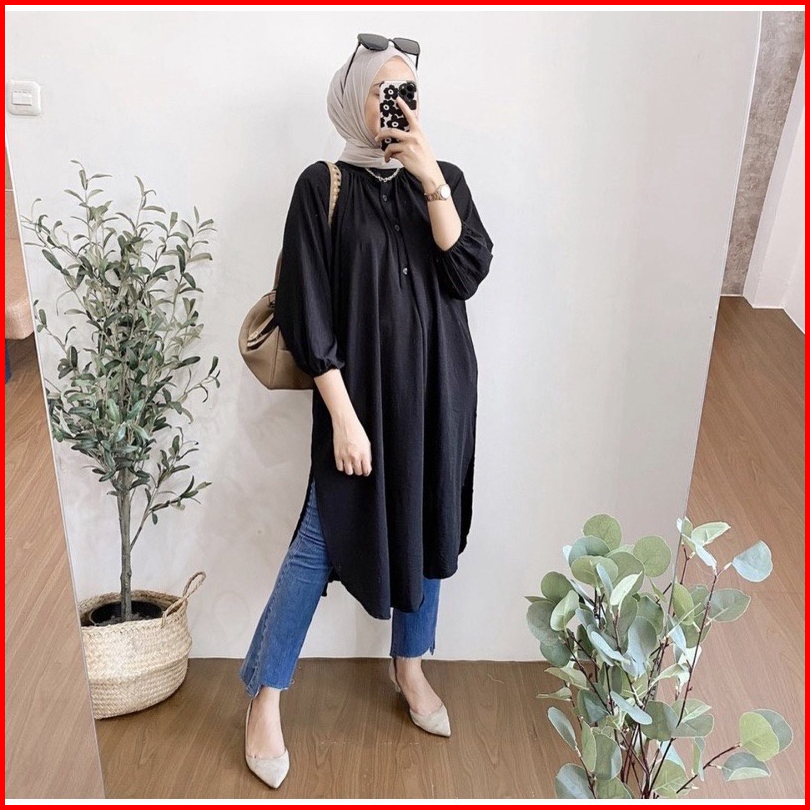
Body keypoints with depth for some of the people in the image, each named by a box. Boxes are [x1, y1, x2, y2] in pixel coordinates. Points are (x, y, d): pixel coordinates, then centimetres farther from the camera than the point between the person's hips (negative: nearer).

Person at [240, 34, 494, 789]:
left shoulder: (443, 179, 5)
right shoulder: (324, 185, -8)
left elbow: (468, 272, -9)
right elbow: (308, 316, -12)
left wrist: (432, 180, -17)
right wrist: (343, 416, -16)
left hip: (439, 391, 5)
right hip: (361, 393, -4)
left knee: (427, 528, 15)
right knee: (320, 543, 1)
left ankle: (408, 664, 38)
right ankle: (264, 698, 19)